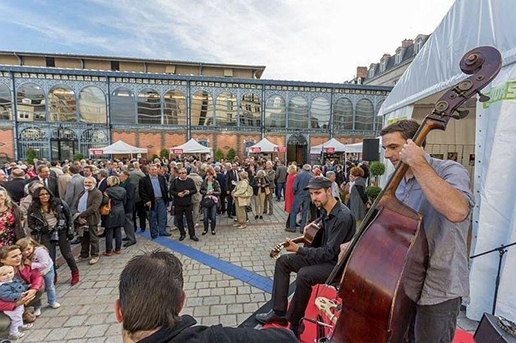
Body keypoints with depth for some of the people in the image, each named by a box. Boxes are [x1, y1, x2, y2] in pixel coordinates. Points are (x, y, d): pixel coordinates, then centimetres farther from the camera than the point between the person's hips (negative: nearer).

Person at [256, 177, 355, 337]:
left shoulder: (343, 217, -26)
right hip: (324, 255, 10)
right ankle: (279, 312, 6)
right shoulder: (326, 211, 1)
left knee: (304, 275, -33)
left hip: (337, 263, -9)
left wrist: (298, 249, -25)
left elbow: (329, 252, -27)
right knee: (283, 261, 3)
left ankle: (294, 325, -10)